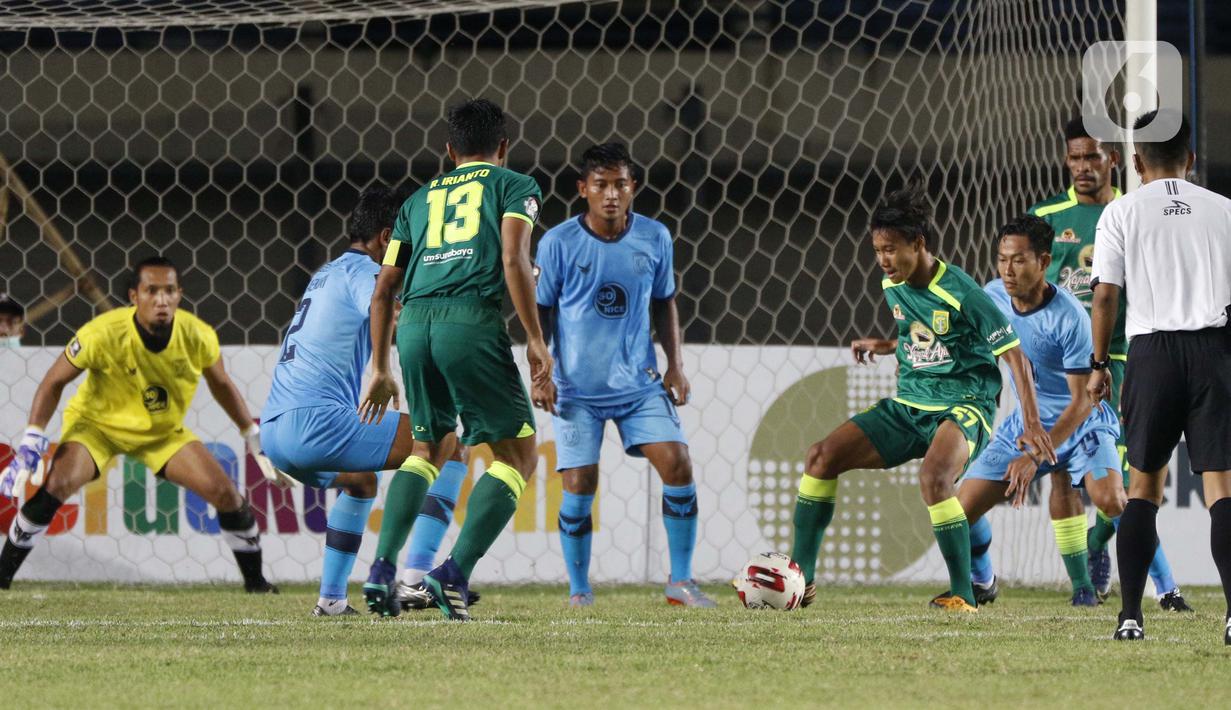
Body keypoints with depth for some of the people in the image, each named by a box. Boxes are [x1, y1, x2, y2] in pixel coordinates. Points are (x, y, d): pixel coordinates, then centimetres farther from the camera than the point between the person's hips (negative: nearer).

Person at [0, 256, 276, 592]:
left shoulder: (198, 337, -19)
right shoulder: (103, 334, -29)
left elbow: (221, 385, 3)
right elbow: (55, 382, -17)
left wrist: (253, 435, 7)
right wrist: (32, 442, -23)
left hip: (165, 432, 3)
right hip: (97, 423, -3)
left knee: (226, 494, -9)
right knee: (57, 484, -29)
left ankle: (255, 581, 13)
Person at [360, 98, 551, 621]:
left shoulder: (420, 199, 27)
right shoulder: (514, 186, 14)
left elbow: (383, 290, 23)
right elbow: (513, 261, -4)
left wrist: (380, 369, 29)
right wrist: (535, 340, -4)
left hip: (413, 324, 5)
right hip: (472, 321, -5)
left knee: (429, 448, 25)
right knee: (518, 455, 4)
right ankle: (456, 574, -12)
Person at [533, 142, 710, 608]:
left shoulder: (655, 238, -1)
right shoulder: (558, 243, -9)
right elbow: (540, 312, -1)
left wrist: (674, 367, 6)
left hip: (640, 383, 2)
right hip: (576, 389, -2)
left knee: (677, 465, -10)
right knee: (579, 487, -6)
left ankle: (681, 582, 1)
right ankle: (579, 593, 10)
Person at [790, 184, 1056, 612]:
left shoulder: (961, 293, -17)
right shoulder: (893, 288, 5)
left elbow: (1013, 353, -15)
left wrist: (1031, 424, -21)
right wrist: (882, 348, 10)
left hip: (963, 407, -8)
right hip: (908, 408, 8)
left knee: (933, 477, -36)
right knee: (823, 455, -6)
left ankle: (963, 596, -24)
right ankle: (800, 580, 0)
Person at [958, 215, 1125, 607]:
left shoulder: (1070, 317, -26)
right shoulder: (993, 295, -8)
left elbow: (1082, 401, -25)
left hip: (1081, 422, -5)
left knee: (1110, 500, -33)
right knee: (961, 511, -4)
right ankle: (981, 583, 26)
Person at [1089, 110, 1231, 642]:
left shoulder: (1122, 212, 5)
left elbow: (1105, 295, 2)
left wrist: (1100, 365, 12)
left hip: (1153, 349, -1)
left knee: (1143, 484, 9)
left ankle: (1130, 616, 3)